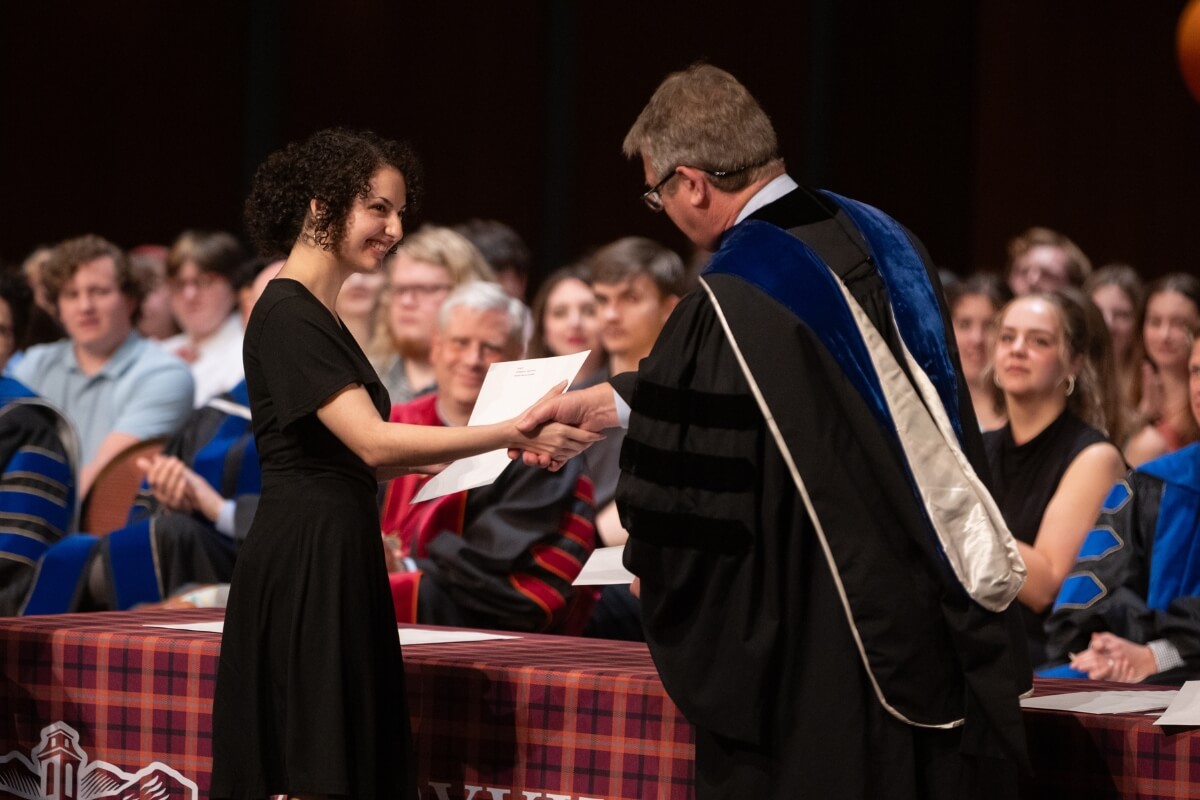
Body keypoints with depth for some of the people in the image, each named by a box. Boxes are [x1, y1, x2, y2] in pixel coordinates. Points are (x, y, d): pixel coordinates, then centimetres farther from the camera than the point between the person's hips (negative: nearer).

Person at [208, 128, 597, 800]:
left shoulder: (317, 316, 17)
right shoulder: (287, 316, -13)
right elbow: (374, 443, -21)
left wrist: (483, 452, 11)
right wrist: (514, 432, -22)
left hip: (339, 561, 10)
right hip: (306, 565, -10)